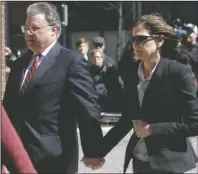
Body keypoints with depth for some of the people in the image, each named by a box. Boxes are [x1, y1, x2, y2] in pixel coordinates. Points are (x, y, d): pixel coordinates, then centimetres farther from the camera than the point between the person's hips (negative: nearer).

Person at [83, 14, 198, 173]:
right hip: (139, 160, 5)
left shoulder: (178, 72, -12)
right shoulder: (131, 71, 3)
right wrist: (100, 150, 4)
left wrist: (151, 129, -14)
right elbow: (127, 118, 9)